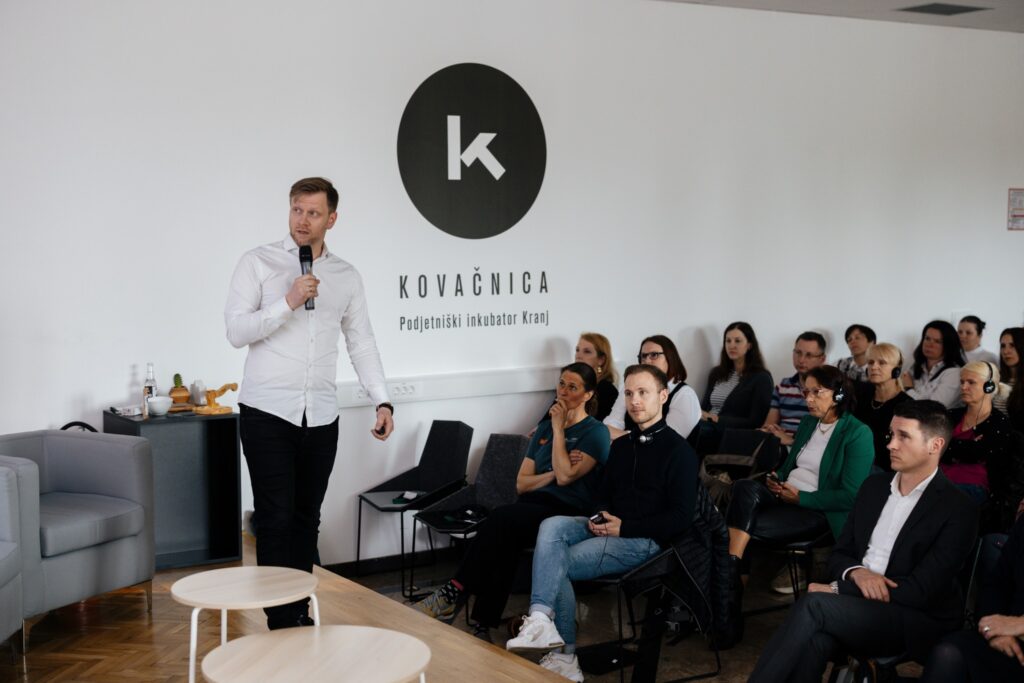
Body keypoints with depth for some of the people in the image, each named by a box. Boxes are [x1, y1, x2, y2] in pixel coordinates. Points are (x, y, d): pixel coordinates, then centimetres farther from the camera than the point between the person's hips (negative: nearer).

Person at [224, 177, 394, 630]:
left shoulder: (346, 277, 10)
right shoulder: (258, 263, -1)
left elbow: (362, 343, 12)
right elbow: (236, 331, -9)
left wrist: (382, 401, 3)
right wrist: (288, 302, -19)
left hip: (320, 417, 4)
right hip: (268, 412, -4)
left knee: (306, 519, 10)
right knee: (276, 518, -5)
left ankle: (300, 613, 20)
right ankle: (281, 624, 1)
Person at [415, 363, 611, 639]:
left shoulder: (596, 433, 3)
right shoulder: (544, 428, 21)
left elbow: (565, 476, -13)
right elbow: (521, 483, 15)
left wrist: (559, 429, -5)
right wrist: (554, 472, -2)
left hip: (567, 513, -5)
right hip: (532, 508, 5)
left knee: (501, 518, -33)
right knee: (504, 540, -32)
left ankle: (454, 592, -28)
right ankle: (484, 626, -36)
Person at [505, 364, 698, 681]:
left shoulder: (678, 450, -5)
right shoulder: (621, 445, 18)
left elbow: (680, 518, -11)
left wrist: (624, 527, -15)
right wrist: (600, 518, 0)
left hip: (644, 540, -7)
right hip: (609, 529, 7)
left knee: (555, 563, -20)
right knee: (552, 525, -24)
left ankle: (563, 655, -13)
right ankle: (541, 620, -33)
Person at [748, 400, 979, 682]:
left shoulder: (958, 510, -6)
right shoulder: (874, 486, 14)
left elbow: (921, 590, -13)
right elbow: (839, 554, 16)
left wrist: (838, 590, -14)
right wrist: (857, 573, -10)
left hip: (915, 620, -4)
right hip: (857, 606, 4)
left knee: (814, 604, -31)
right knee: (815, 639, -33)